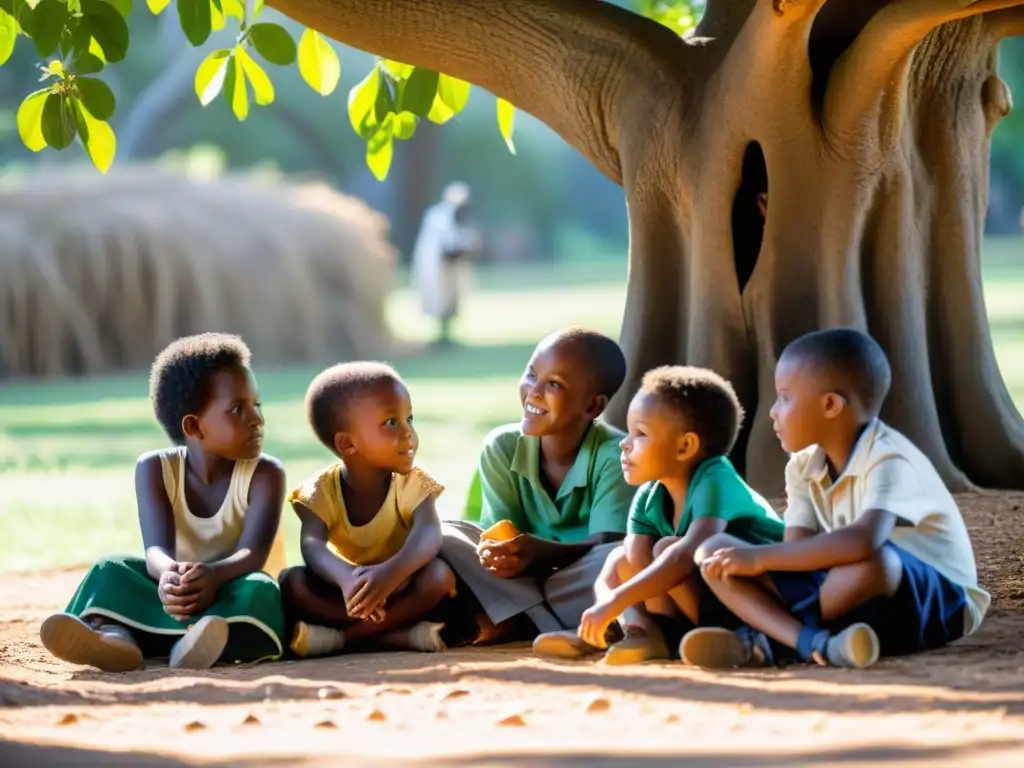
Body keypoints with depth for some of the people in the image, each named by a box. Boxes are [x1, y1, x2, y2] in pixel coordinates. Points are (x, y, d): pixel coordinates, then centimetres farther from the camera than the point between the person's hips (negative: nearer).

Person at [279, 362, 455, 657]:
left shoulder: (412, 484, -13)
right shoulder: (322, 490, -13)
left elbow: (428, 534, -33)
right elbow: (312, 546, -31)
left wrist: (390, 573, -55)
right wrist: (346, 577, -56)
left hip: (401, 590, 0)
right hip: (349, 589, 0)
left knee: (439, 574, -31)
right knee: (291, 582, -26)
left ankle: (342, 637, -27)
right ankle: (398, 634, -30)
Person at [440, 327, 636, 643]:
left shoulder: (614, 455, -16)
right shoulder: (502, 447, -5)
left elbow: (609, 545, -25)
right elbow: (500, 533, -7)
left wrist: (541, 551, -43)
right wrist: (497, 552, -33)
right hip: (525, 578, 4)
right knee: (444, 536, -17)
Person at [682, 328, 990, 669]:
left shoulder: (889, 461, -22)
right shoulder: (804, 468, 3)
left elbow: (865, 541, -39)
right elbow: (797, 550, -3)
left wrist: (760, 557, -34)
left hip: (934, 599, -7)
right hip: (850, 591, 7)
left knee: (872, 562, -43)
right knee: (716, 554, -8)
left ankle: (767, 640, -23)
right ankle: (813, 642, -32)